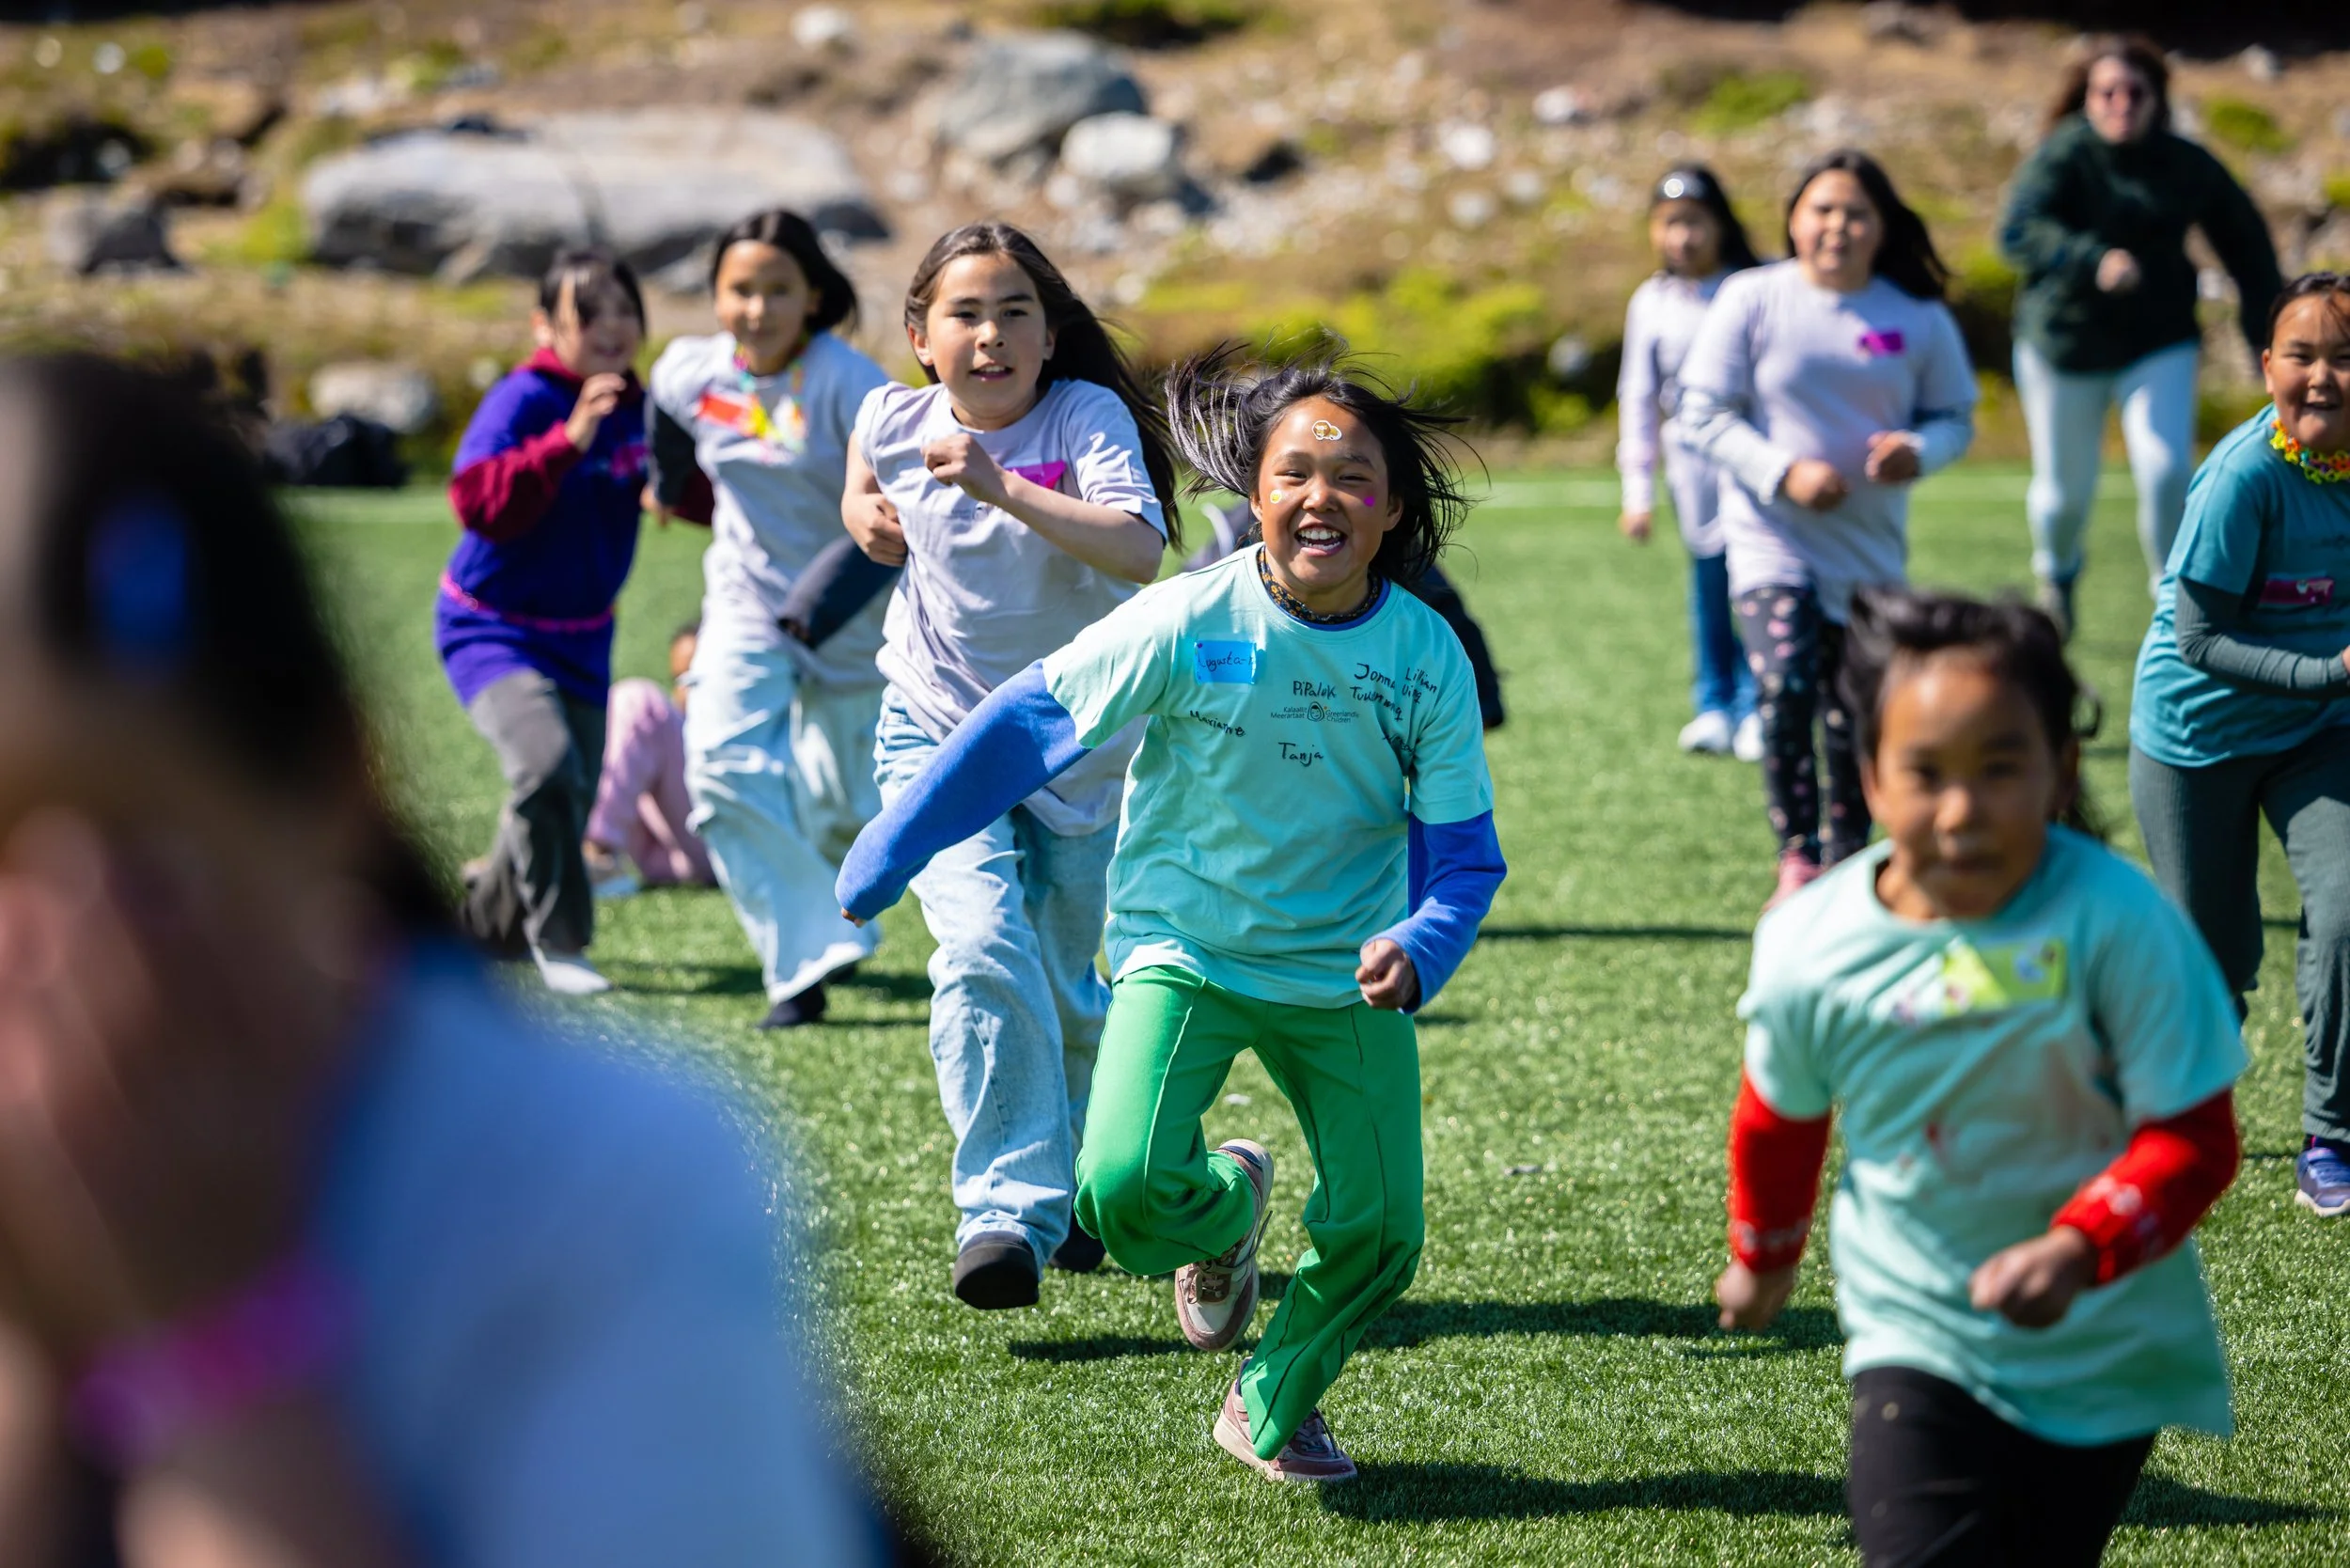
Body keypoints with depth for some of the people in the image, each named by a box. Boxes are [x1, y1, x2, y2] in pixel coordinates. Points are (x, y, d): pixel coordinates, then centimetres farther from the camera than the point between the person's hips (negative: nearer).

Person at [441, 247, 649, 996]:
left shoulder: (635, 408, 2)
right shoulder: (524, 400, -19)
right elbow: (478, 501, -33)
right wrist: (569, 441, -41)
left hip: (581, 639, 7)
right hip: (493, 631, -7)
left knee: (567, 809, 13)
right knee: (546, 765, -30)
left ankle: (488, 920, 43)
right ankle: (556, 941, -12)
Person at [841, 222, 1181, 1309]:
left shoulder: (1086, 416, -15)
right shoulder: (893, 423, -5)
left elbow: (1142, 548, -34)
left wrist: (1003, 487, -42)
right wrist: (867, 516, 0)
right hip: (940, 737, 0)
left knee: (1062, 989, 12)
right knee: (984, 949, -24)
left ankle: (1074, 1188, 40)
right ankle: (1005, 1215, -27)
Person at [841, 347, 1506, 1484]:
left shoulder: (1428, 657, -9)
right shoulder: (1189, 622, -16)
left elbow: (1464, 852, -3)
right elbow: (1029, 721, -6)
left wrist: (1417, 949, -25)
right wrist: (889, 853, -3)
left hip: (1345, 970, 2)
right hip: (1187, 948, -2)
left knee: (1379, 1235, -2)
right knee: (1124, 1188, -23)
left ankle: (1274, 1411, 29)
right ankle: (1224, 1208, 17)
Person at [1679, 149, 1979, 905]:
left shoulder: (1918, 319, 0)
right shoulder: (1751, 300, -6)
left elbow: (1955, 417, 8)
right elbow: (1703, 414, -5)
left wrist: (1918, 449, -15)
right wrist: (1783, 471, -17)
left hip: (1869, 547, 3)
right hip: (1772, 536, -3)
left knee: (1854, 717, 10)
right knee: (1784, 687, -23)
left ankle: (1848, 862, 28)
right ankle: (1797, 856, -10)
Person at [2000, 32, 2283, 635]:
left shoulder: (2187, 165, -4)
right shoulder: (2063, 156, -16)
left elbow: (2246, 242, 8)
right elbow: (2020, 232, -32)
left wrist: (2263, 329, 4)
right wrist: (2093, 260, -48)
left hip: (2159, 343, 2)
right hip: (2065, 342, -1)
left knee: (2166, 472, -17)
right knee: (2065, 491, 10)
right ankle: (2057, 573, 46)